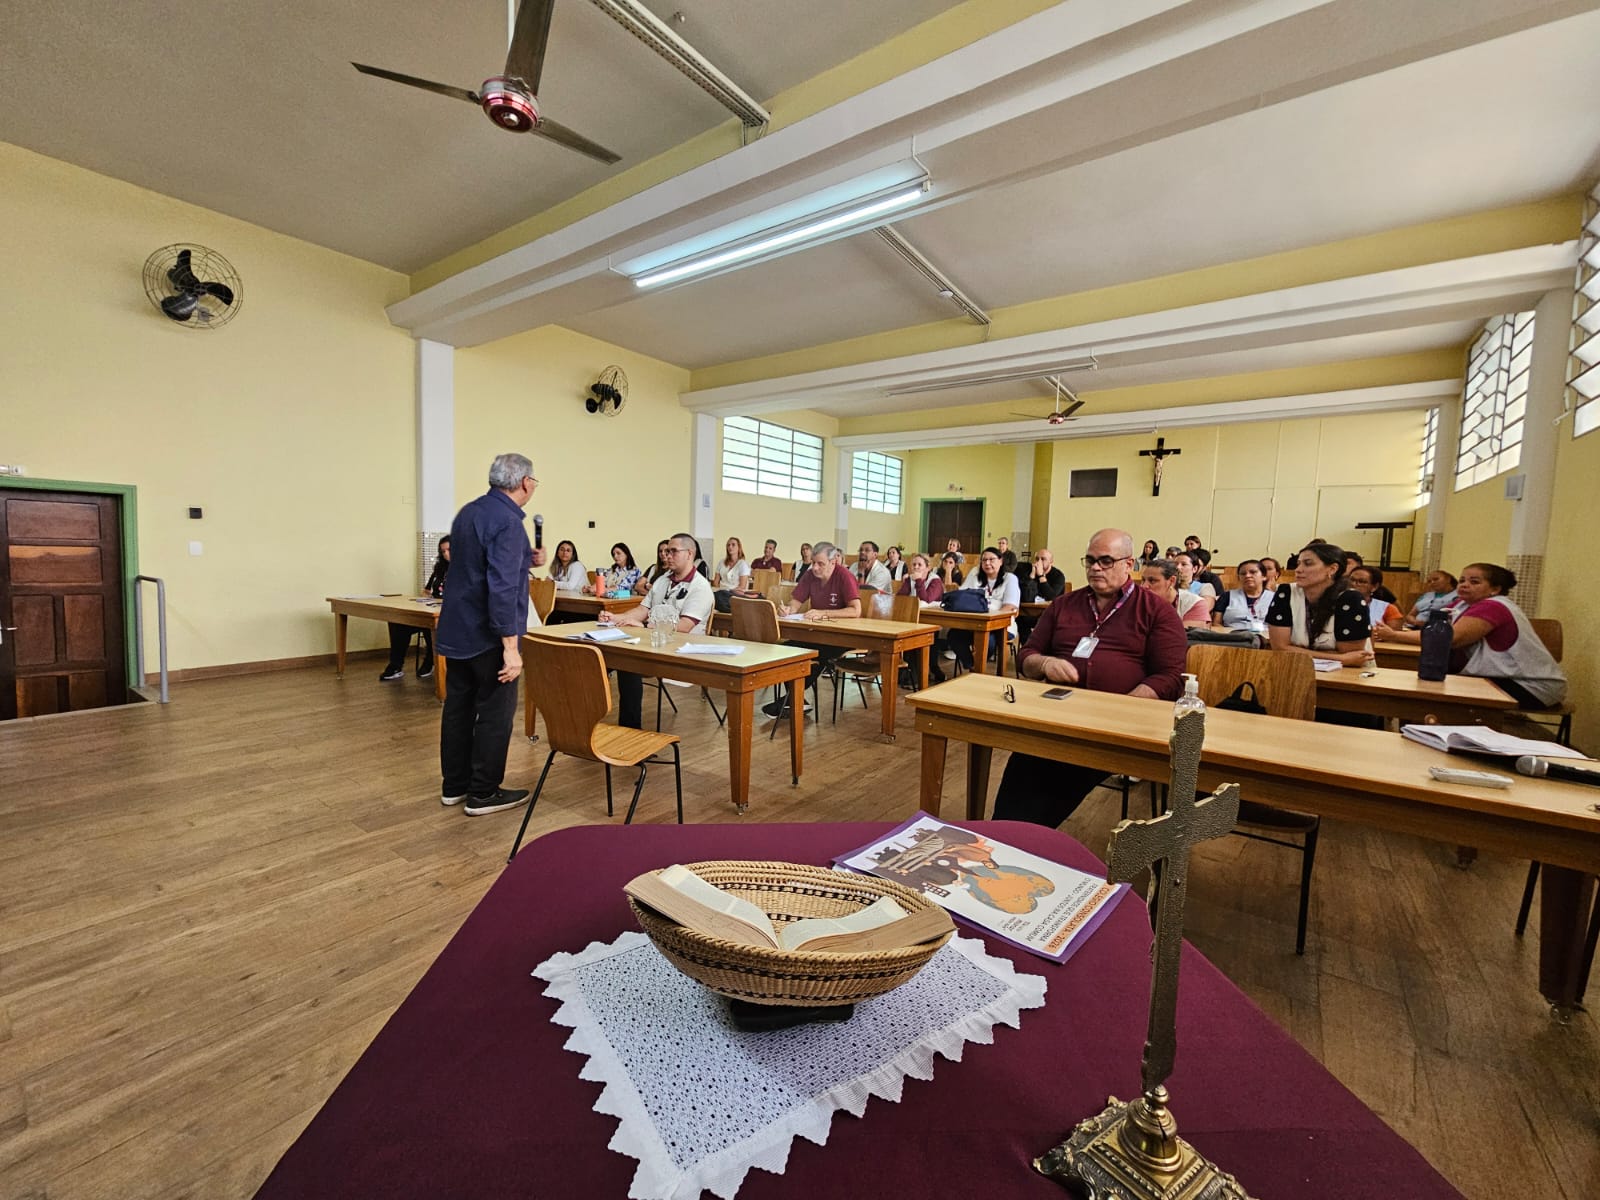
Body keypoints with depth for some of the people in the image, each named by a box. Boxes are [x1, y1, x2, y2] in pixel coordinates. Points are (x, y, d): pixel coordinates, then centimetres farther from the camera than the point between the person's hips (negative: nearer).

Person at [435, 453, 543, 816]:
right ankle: (483, 793, 13)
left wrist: (526, 561, 16)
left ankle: (454, 786, 28)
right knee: (496, 713, 3)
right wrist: (510, 646, -27)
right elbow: (502, 587, -27)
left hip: (456, 631, 9)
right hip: (487, 636, -9)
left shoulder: (468, 511, 9)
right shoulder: (507, 521, -19)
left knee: (458, 707, 16)